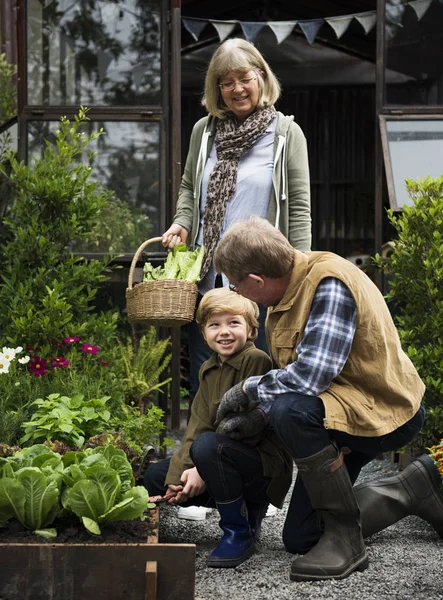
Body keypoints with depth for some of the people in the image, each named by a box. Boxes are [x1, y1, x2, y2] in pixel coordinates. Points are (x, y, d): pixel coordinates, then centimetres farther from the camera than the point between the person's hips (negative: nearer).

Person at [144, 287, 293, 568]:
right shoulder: (209, 370, 11)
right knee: (155, 475, 4)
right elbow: (198, 424, 3)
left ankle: (239, 532, -17)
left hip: (266, 465, -9)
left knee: (208, 445, -34)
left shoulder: (257, 360, -15)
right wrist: (180, 473, -12)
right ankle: (248, 510, 6)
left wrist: (204, 472, -21)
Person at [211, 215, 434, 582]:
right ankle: (415, 488, 26)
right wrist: (257, 417, -6)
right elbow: (290, 377, 11)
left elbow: (310, 376, -36)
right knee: (300, 538, 13)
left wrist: (247, 389, -19)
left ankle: (345, 539, -21)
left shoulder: (329, 283, -26)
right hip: (338, 407, 10)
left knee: (291, 411, -38)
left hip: (386, 412, -10)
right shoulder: (286, 293, 3)